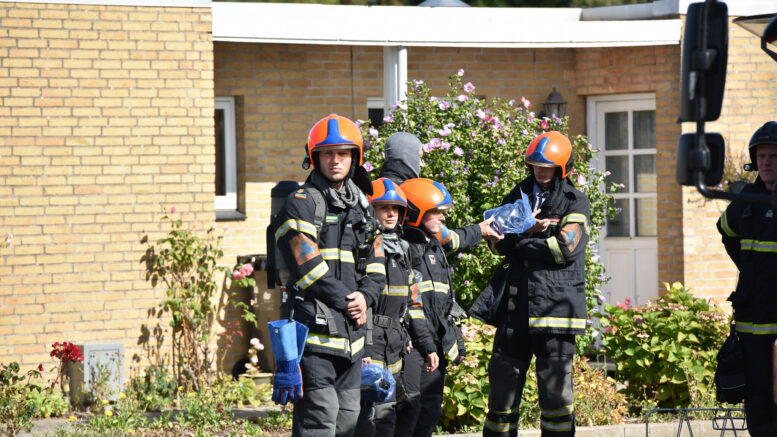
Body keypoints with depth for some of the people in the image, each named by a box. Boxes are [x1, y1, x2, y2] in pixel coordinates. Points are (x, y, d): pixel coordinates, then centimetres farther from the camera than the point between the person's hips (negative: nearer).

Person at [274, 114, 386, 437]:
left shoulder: (362, 206, 18)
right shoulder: (301, 204, -6)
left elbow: (376, 265, 16)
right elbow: (308, 268, -14)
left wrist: (365, 296, -4)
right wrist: (348, 303, -10)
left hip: (352, 332, 8)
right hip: (315, 326, -8)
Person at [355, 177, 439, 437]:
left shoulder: (400, 250, 18)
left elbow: (413, 303, 23)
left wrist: (427, 346, 19)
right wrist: (362, 350, -21)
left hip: (394, 346, 8)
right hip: (367, 342, -8)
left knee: (387, 415, 8)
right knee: (368, 415, -15)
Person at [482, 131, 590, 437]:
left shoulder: (575, 203, 4)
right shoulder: (517, 197, 17)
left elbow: (566, 248, -9)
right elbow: (499, 243, 7)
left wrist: (522, 244, -2)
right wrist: (527, 229, -10)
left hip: (556, 305, -4)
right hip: (516, 305, 4)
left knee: (555, 384, -4)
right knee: (503, 378, 5)